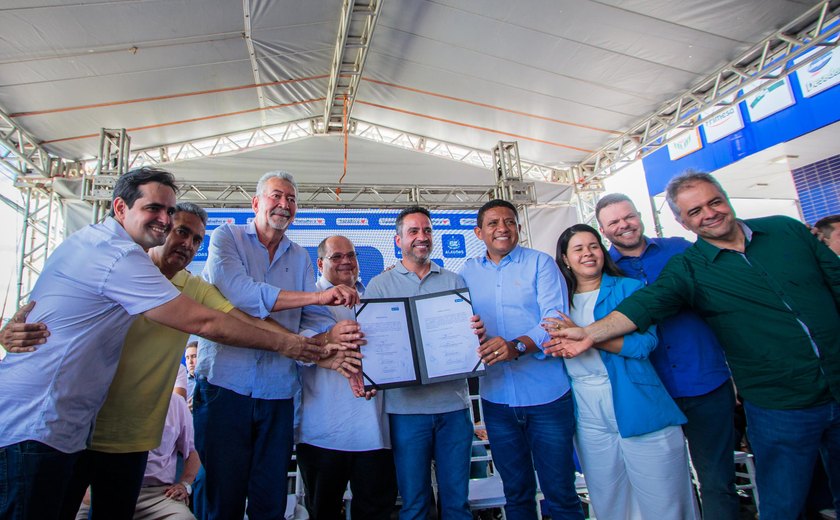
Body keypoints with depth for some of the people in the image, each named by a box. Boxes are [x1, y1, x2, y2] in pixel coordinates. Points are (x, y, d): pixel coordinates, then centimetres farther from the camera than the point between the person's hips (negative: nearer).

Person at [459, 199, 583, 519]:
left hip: (547, 394, -3)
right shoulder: (468, 272, 8)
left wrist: (518, 345, -30)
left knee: (560, 494, 8)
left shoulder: (540, 263, -2)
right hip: (496, 397, 3)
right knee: (516, 493, 17)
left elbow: (556, 318, -13)